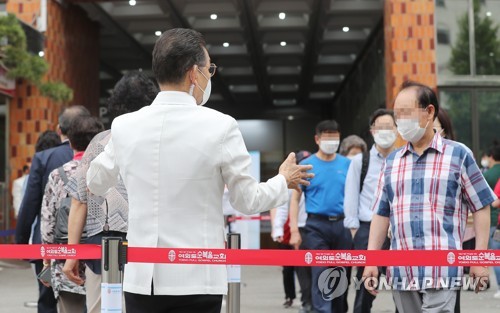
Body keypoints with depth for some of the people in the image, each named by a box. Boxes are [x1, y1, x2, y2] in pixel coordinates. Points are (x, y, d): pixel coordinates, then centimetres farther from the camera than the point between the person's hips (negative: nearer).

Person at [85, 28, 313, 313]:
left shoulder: (124, 126, 1)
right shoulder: (219, 126, -10)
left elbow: (96, 183, 19)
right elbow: (248, 200, -1)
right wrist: (284, 181, 19)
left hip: (141, 278, 4)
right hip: (195, 279, -3)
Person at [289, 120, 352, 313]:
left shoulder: (347, 164, 8)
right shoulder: (307, 165, 2)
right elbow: (295, 198, 2)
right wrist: (294, 230, -7)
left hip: (342, 225, 3)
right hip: (317, 225, -2)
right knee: (320, 275, -7)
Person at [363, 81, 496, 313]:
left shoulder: (459, 154, 2)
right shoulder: (392, 161, 14)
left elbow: (481, 207, 4)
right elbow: (381, 214, 15)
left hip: (442, 271, -4)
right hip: (401, 272, 4)